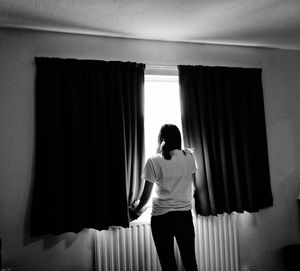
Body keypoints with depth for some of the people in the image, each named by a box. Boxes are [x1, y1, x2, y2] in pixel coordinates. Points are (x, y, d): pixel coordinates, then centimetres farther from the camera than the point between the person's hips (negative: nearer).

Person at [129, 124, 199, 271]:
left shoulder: (153, 161, -10)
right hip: (185, 214, 3)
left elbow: (146, 194, -6)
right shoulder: (189, 156, -2)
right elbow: (196, 183, 6)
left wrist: (137, 210, 11)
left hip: (161, 216, -2)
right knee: (190, 259, 16)